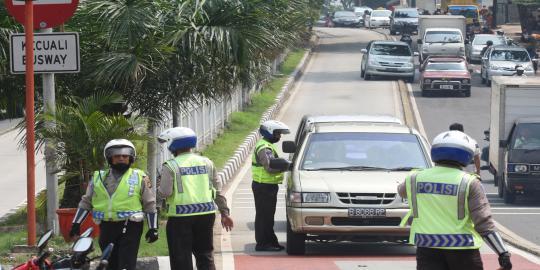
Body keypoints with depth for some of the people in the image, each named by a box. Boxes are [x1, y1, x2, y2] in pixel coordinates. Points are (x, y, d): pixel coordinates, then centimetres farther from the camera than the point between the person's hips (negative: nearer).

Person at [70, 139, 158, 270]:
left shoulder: (139, 177, 4)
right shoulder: (99, 178, 11)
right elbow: (86, 202, 16)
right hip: (107, 228, 4)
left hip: (129, 228, -4)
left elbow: (149, 204, 5)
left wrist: (153, 228, 0)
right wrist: (76, 224, 9)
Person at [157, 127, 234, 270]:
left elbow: (165, 193, -15)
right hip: (206, 214, 4)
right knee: (205, 254, 15)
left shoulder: (171, 166, -8)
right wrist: (224, 212, 15)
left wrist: (158, 188, 7)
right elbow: (218, 191, 9)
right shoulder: (206, 163, 7)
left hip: (181, 216, -4)